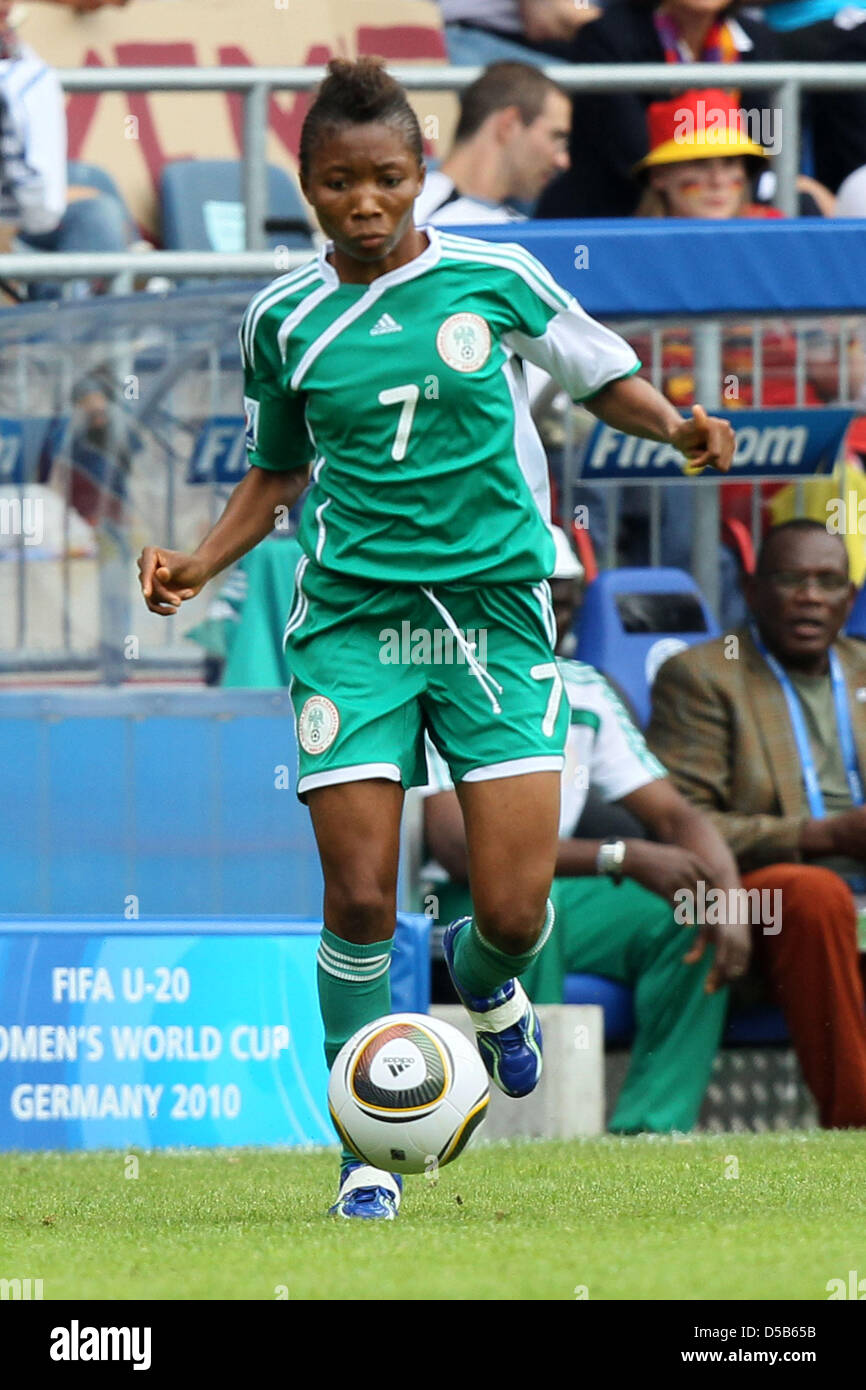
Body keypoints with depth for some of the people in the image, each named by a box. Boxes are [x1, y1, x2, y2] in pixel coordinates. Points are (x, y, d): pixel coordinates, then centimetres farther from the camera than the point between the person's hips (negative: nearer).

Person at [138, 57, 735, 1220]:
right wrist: (201, 563, 3)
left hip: (494, 602, -1)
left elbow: (603, 374, 12)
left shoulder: (495, 278, -1)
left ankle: (484, 978, 31)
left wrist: (674, 425, -8)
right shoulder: (284, 321, 4)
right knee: (359, 896, -9)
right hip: (352, 614, 1)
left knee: (518, 908, -8)